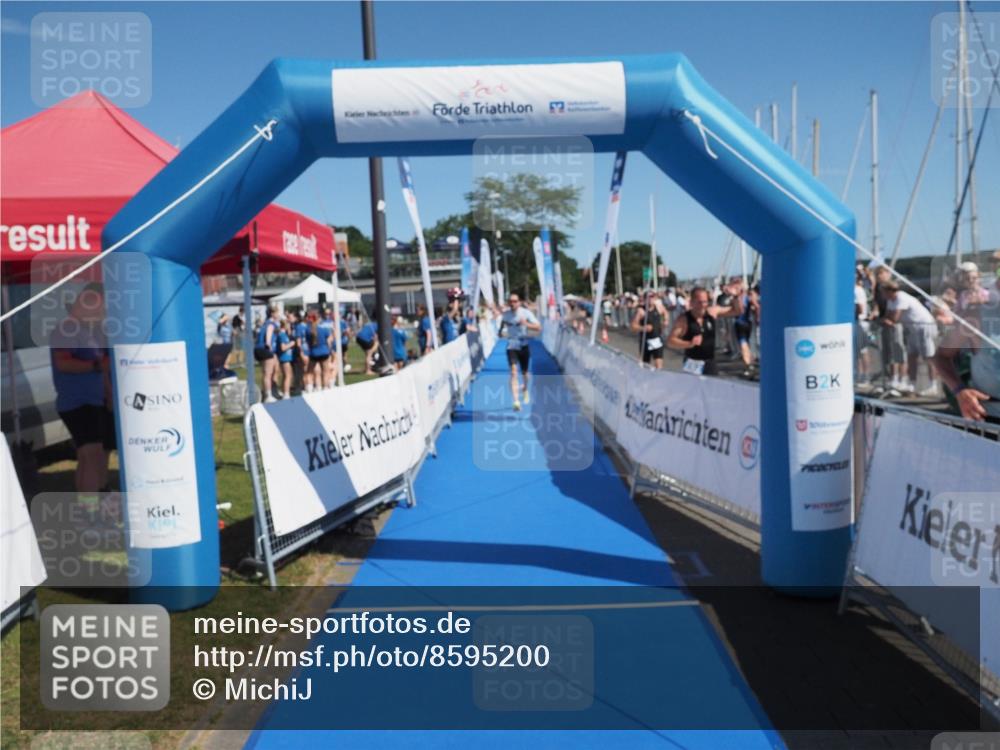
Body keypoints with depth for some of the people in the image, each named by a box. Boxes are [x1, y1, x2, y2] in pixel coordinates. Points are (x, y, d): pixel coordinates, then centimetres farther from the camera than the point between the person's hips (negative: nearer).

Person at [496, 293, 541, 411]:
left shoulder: (526, 313, -10)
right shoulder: (505, 314, -2)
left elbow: (538, 327, -13)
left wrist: (526, 324, -28)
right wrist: (501, 331, 2)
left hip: (523, 346, 0)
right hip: (511, 346, 0)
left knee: (524, 372, 13)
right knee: (513, 372, -16)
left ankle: (525, 389, 48)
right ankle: (516, 400, -22)